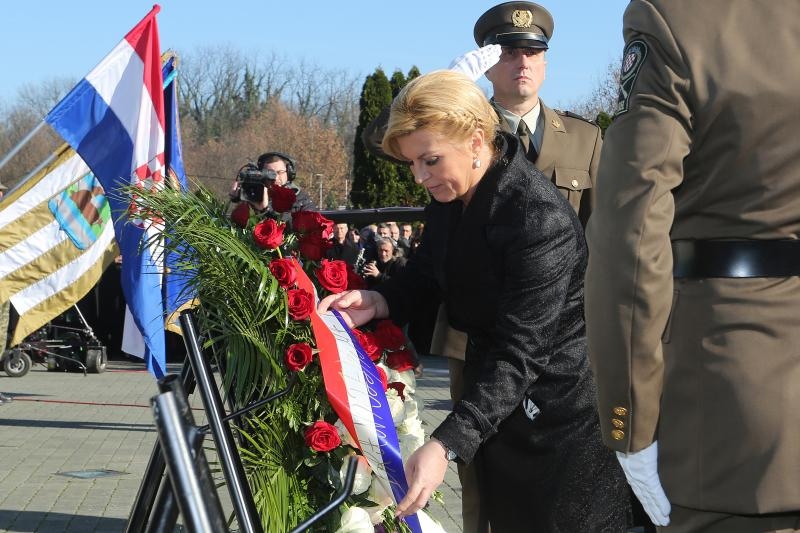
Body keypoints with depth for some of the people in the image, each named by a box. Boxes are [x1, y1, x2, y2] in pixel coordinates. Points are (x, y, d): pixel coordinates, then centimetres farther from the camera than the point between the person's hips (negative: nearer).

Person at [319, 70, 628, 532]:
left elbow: (520, 352, -31)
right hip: (496, 400, 8)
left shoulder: (540, 219, -29)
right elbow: (429, 270, 12)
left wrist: (449, 444, -37)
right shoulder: (450, 196, -4)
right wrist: (380, 302, -11)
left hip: (560, 409, -7)